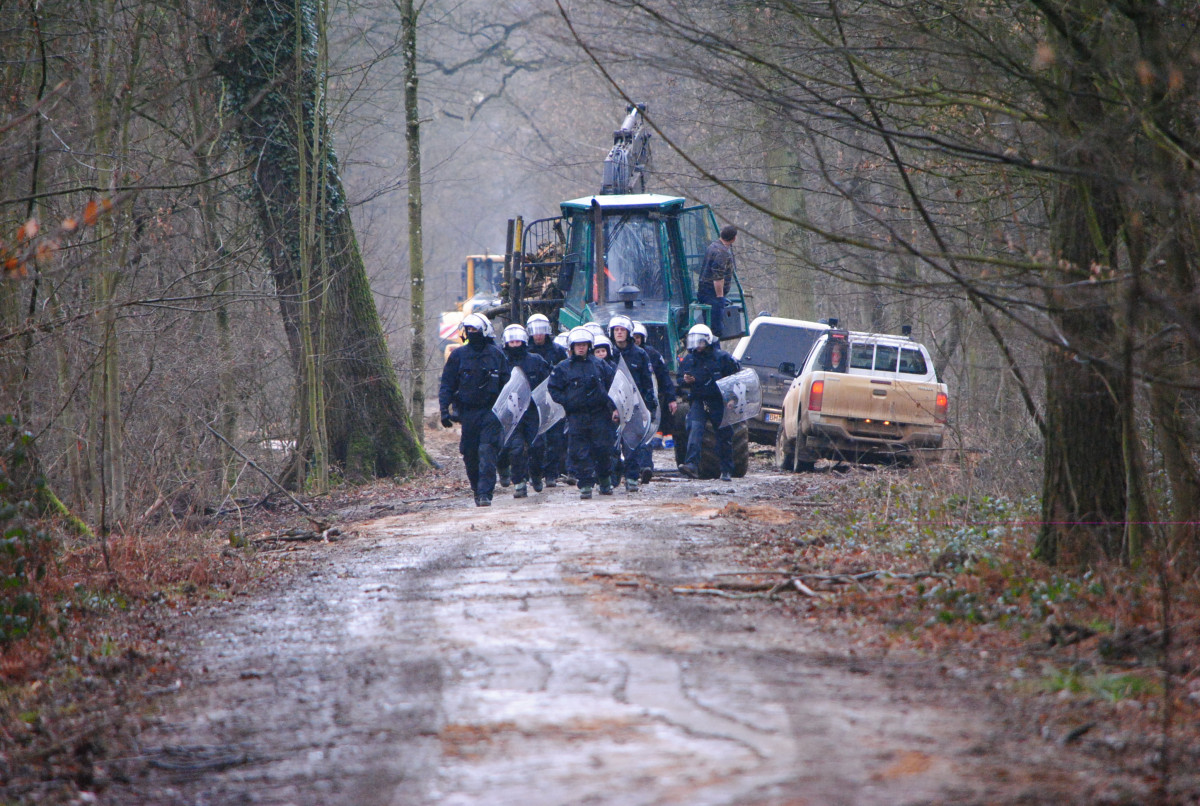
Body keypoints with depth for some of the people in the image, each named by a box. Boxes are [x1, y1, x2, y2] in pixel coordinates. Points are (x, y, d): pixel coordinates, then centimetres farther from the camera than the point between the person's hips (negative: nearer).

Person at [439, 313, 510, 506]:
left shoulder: (495, 354, 5)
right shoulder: (458, 355, 6)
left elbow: (506, 384, 11)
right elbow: (446, 385, 7)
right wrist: (444, 410, -3)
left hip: (490, 411, -2)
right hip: (467, 412, 2)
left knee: (487, 453, -12)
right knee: (470, 455, 4)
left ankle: (485, 493, -15)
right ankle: (477, 490, 20)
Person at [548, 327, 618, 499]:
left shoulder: (599, 365, 10)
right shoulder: (563, 368, 5)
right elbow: (554, 390, 7)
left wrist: (614, 407, 5)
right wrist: (566, 403, -4)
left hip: (600, 415, 1)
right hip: (576, 417, -1)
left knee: (603, 449, 2)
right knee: (580, 452, -6)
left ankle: (605, 481, 19)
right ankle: (586, 485, -2)